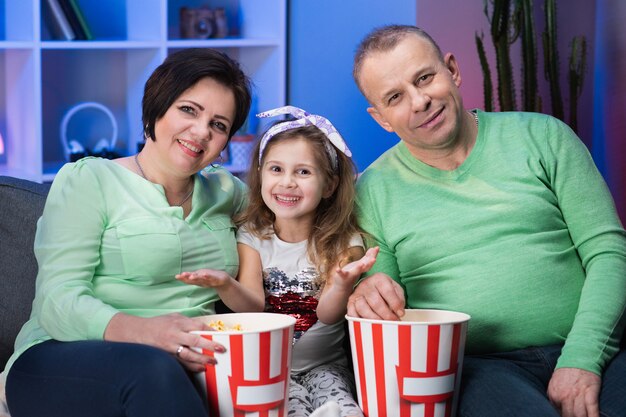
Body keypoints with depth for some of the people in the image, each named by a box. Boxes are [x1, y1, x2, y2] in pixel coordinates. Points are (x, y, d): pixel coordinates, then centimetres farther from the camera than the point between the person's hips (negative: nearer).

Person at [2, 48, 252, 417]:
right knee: (153, 371, -38)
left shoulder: (225, 192, 17)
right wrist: (144, 332, -32)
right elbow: (59, 302, -12)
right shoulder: (86, 180, 0)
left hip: (187, 364, 4)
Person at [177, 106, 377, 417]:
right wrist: (225, 285, -32)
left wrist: (343, 282, -35)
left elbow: (328, 315, -12)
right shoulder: (252, 236, 1)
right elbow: (255, 307, -10)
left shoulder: (343, 241, -2)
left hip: (324, 364, 0)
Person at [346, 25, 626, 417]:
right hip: (474, 365, -1)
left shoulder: (541, 137, 9)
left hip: (588, 353, 1)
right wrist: (366, 297, -13)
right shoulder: (373, 191, 10)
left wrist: (581, 359, -10)